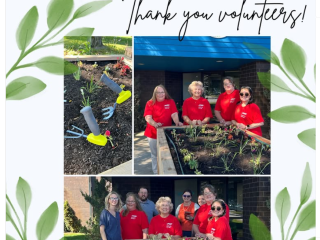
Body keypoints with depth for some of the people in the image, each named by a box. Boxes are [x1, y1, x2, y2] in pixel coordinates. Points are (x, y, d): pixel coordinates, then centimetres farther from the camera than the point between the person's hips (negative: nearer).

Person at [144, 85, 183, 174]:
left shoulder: (170, 102, 1)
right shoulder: (150, 103, -1)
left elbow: (174, 114, -8)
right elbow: (148, 117, -11)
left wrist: (177, 122, -29)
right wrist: (154, 123, -32)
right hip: (153, 133, 0)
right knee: (155, 155, 8)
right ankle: (156, 173, 18)